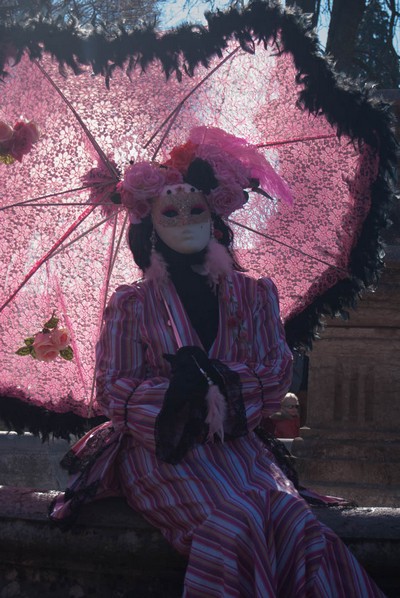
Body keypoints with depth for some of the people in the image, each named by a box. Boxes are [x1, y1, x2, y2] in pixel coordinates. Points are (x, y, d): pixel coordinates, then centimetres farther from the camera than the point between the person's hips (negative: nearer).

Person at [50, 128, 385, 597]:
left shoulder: (253, 295, 12)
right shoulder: (132, 304, 6)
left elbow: (277, 377, 6)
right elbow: (113, 391, 1)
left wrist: (221, 382, -13)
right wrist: (183, 390, -15)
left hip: (234, 444, 3)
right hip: (162, 449, -2)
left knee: (296, 523, -27)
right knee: (234, 524, -31)